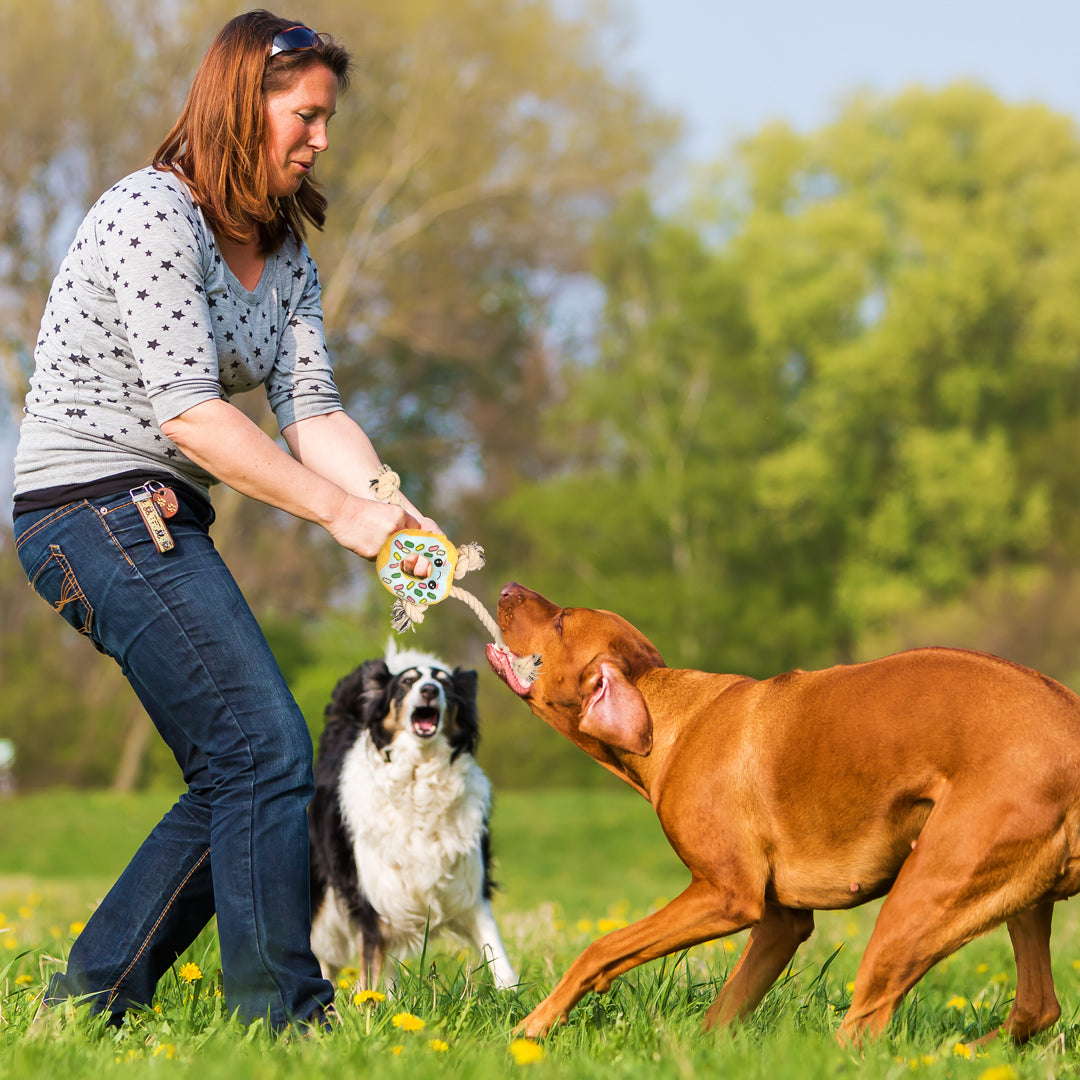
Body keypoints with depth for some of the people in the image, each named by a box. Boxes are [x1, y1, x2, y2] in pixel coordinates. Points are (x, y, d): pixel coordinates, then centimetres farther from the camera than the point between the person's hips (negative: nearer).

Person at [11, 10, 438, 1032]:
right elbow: (187, 412, -22)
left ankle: (84, 1009, 13)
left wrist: (398, 514, -14)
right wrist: (339, 509, -23)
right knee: (267, 753, -14)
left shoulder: (283, 254, 14)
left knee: (238, 778, 8)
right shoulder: (153, 213, -15)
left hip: (160, 525, 10)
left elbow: (311, 409, 4)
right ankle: (283, 1022, -10)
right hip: (97, 507, -10)